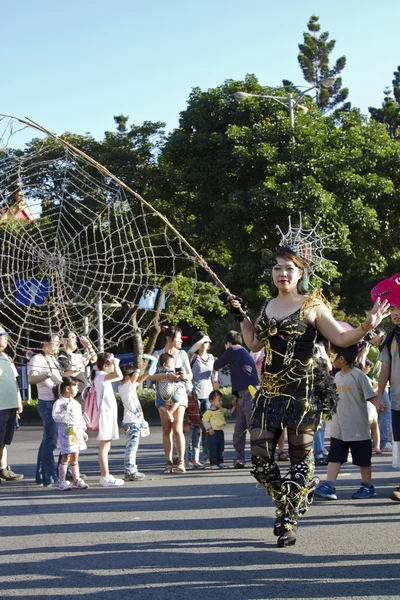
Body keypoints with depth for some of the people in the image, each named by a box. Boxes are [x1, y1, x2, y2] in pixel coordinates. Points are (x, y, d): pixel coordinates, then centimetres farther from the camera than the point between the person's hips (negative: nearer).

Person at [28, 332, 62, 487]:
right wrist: (48, 374, -36)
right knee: (50, 441, -9)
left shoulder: (53, 359, 17)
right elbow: (31, 379, -24)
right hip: (47, 404, -9)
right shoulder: (37, 359, -10)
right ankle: (50, 478, -8)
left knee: (47, 441, 12)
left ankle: (41, 476, 19)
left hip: (57, 403, 9)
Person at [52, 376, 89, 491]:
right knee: (66, 457, -5)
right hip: (66, 433, -8)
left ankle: (77, 480, 17)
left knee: (75, 458, 12)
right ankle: (61, 481, 1)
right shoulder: (59, 403, -10)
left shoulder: (75, 403, 16)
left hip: (77, 433, 8)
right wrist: (66, 411, -26)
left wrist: (83, 431, 22)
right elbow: (55, 416, -21)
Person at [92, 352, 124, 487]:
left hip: (109, 414, 11)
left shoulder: (104, 376, 17)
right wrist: (115, 363, -18)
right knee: (104, 447, -9)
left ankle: (105, 476, 19)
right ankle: (105, 477, -10)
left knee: (105, 446, 14)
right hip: (105, 414, -11)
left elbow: (118, 377, 32)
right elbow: (118, 376, -31)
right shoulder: (101, 376, -15)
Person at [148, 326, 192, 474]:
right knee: (166, 430, 2)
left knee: (177, 429, -9)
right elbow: (150, 376, -5)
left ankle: (181, 462, -7)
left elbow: (190, 375, 12)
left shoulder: (182, 354, 9)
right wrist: (167, 375, -19)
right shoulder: (157, 354, 4)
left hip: (179, 391, 0)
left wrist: (185, 376, -11)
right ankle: (169, 462, 6)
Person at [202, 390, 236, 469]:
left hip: (220, 431, 7)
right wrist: (209, 428, -19)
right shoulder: (209, 412, -11)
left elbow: (229, 413, 21)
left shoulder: (221, 410, 11)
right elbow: (205, 421, -12)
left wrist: (234, 407, 7)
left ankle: (220, 462, 21)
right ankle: (213, 463, -1)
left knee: (221, 448, 12)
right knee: (213, 448, -5)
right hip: (213, 432, -7)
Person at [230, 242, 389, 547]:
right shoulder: (268, 306, 13)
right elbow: (254, 344, 22)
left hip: (302, 392, -5)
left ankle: (289, 520, 9)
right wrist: (242, 317, 17)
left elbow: (340, 337, -4)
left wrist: (366, 327, -20)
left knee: (300, 455, 0)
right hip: (269, 392, 5)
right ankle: (286, 504, 21)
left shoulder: (312, 306, -2)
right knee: (260, 455, 0)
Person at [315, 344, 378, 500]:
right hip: (338, 428, 6)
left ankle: (367, 486, 20)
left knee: (363, 459, 7)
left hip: (358, 428, -6)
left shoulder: (359, 376, -14)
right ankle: (328, 486, -2)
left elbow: (371, 396, -18)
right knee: (334, 457, 0)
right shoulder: (338, 376, 8)